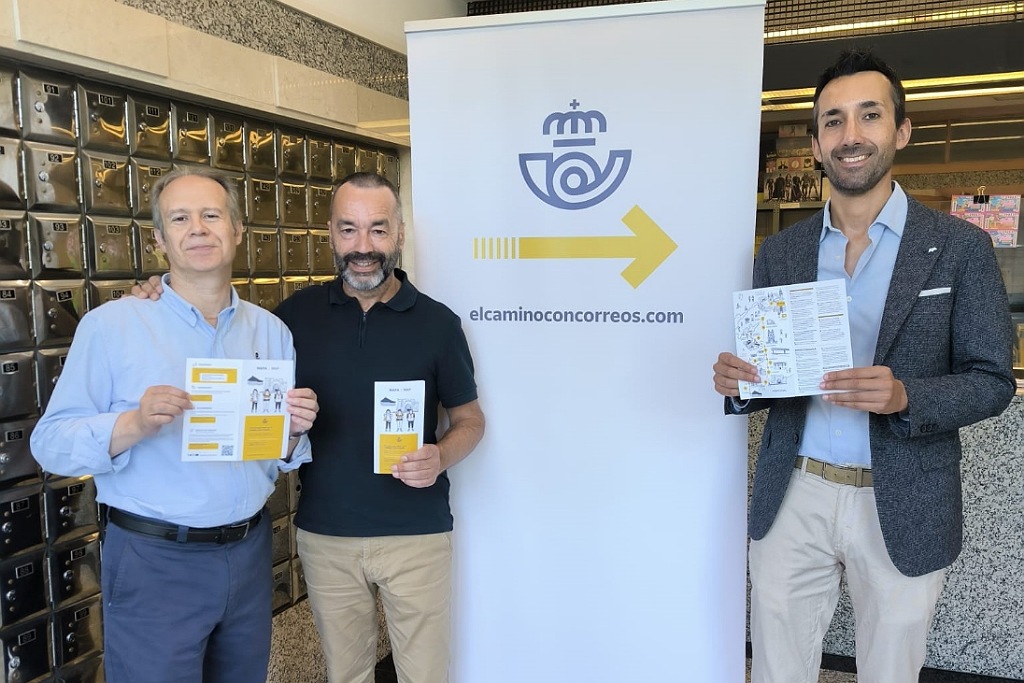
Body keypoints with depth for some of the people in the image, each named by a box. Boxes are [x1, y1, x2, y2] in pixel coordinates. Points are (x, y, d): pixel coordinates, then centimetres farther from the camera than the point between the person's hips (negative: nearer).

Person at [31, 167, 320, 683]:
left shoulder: (271, 331, 5)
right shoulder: (111, 325, -7)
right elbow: (49, 444, -10)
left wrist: (294, 431, -11)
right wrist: (133, 425, -27)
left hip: (249, 554, 5)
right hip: (155, 562, -4)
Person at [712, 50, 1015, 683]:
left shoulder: (959, 246, -4)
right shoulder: (779, 252, 5)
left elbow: (992, 381, -3)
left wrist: (904, 395, -23)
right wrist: (737, 381, -13)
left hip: (901, 510, -2)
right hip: (793, 497, 2)